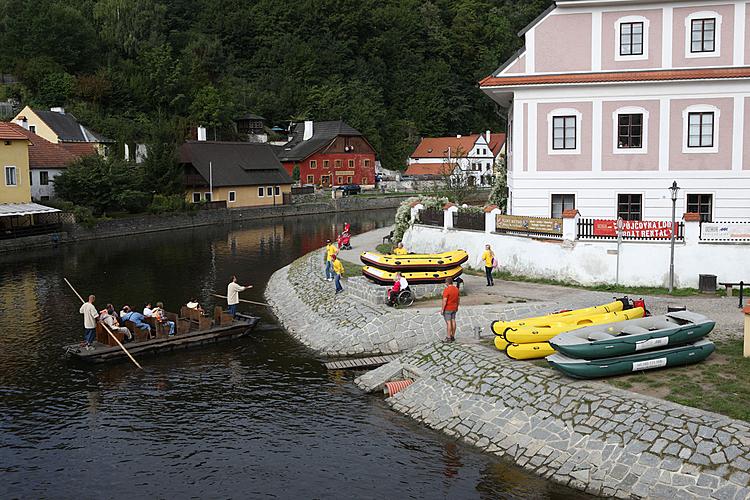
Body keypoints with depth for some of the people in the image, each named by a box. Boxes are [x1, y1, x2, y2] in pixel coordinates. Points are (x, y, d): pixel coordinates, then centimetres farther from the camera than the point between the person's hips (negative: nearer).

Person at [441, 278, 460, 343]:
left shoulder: (446, 290, -20)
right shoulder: (456, 289, 5)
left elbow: (444, 300, -23)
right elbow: (458, 298, 14)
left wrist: (442, 309, -17)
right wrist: (457, 306, 24)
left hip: (447, 309, -8)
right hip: (454, 308, 8)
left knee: (448, 322, -5)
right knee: (453, 321, 12)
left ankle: (448, 338, -2)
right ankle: (453, 336, 20)